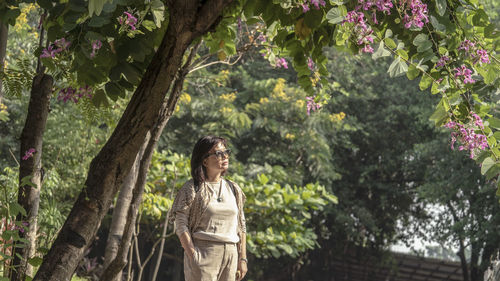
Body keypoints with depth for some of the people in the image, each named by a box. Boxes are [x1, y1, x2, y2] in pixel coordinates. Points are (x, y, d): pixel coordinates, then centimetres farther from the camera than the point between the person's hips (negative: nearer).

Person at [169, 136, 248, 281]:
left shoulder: (233, 189, 14)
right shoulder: (193, 188, -2)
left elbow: (240, 226, 16)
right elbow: (181, 226, -6)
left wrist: (242, 258, 10)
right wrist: (193, 257, -14)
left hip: (230, 253, 5)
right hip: (203, 252, -5)